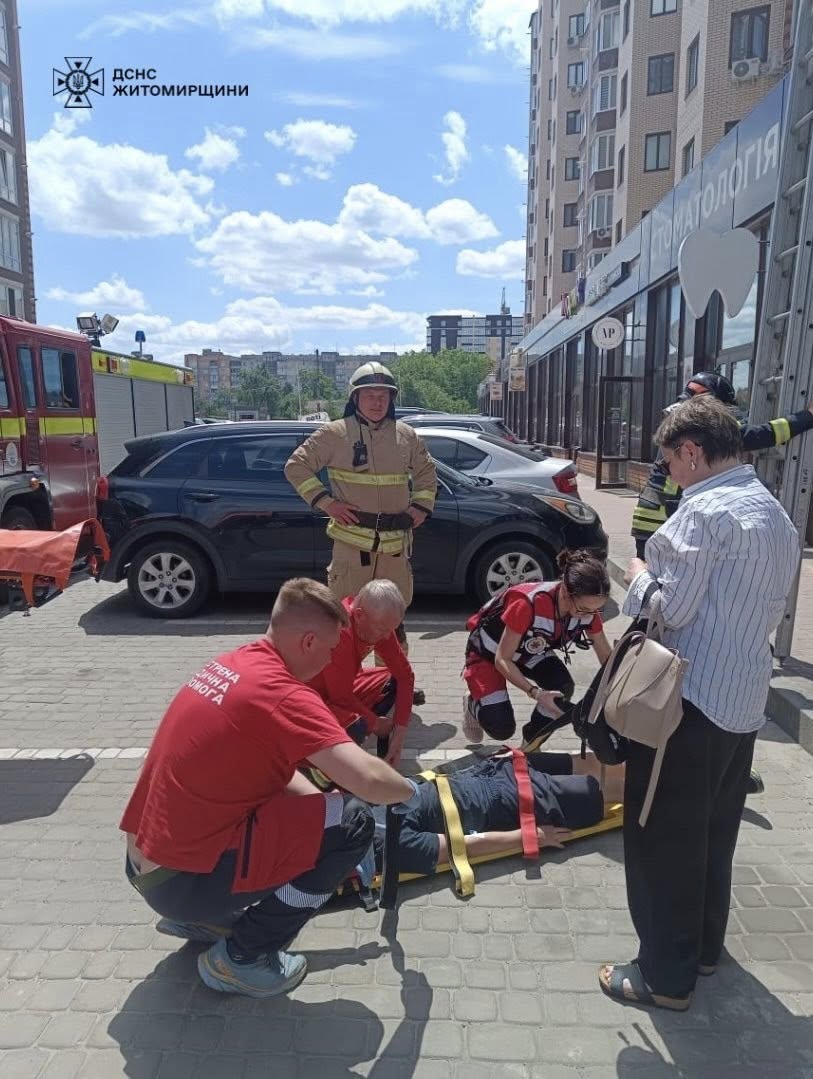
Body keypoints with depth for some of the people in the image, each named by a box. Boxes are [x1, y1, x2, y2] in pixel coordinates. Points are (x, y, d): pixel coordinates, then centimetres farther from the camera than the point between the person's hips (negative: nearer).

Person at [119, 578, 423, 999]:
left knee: (293, 799, 24)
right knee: (351, 824, -9)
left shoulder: (233, 663, 5)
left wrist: (321, 800, 12)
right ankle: (240, 957, 3)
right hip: (182, 879, -9)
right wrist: (407, 789, -5)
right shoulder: (283, 693, -22)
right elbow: (368, 780, -28)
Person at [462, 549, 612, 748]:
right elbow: (502, 660, -29)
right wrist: (536, 693, -38)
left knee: (562, 688, -23)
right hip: (488, 651, -5)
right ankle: (474, 704, 17)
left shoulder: (588, 608, -23)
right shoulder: (529, 604, -40)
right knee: (502, 727, -18)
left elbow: (607, 659, -10)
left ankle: (530, 744, 3)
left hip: (528, 651, 5)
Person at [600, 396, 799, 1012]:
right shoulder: (778, 516, 12)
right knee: (715, 834, 22)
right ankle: (704, 946, 39)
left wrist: (639, 575, 0)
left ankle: (667, 976, 18)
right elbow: (771, 613, 18)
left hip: (690, 702, -9)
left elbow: (668, 609, -18)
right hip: (744, 701, 9)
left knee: (664, 840, 5)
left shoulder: (704, 511, -17)